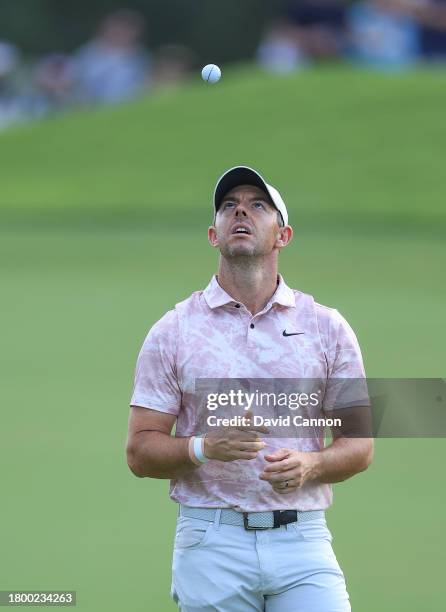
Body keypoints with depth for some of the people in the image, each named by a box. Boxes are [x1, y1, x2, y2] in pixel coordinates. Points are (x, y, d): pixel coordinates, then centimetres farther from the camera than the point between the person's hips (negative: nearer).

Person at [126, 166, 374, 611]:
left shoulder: (327, 327, 8)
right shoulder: (173, 331, 6)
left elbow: (360, 444, 9)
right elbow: (140, 450, 3)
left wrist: (310, 465, -13)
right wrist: (206, 448, -16)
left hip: (302, 539, 0)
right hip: (210, 542, 0)